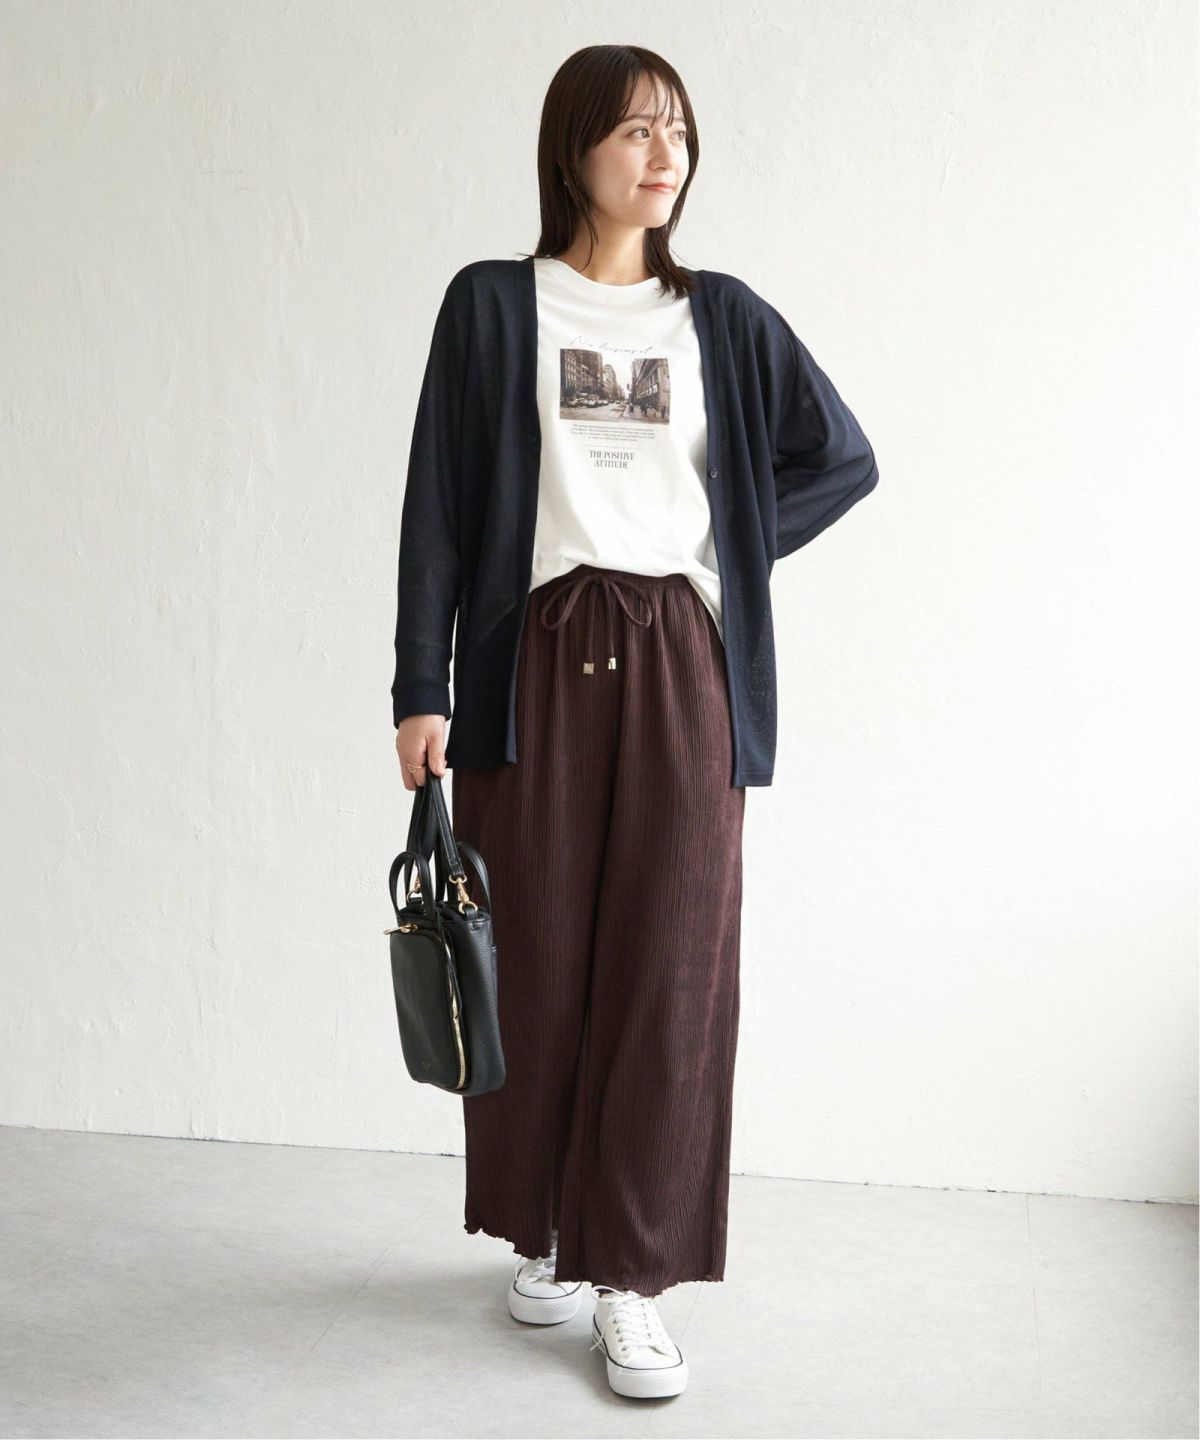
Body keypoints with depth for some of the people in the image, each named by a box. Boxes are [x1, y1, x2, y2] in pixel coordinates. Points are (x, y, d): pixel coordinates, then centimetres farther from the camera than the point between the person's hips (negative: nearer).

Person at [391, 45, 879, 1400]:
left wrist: (728, 545, 4)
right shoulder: (493, 305, 5)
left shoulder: (723, 316, 11)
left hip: (680, 665, 1)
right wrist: (421, 689, -4)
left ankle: (634, 1277, 8)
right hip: (534, 659, -1)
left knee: (670, 965, -1)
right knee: (537, 960, 5)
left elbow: (844, 458, 15)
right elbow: (438, 504, 1)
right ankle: (539, 1227, 26)